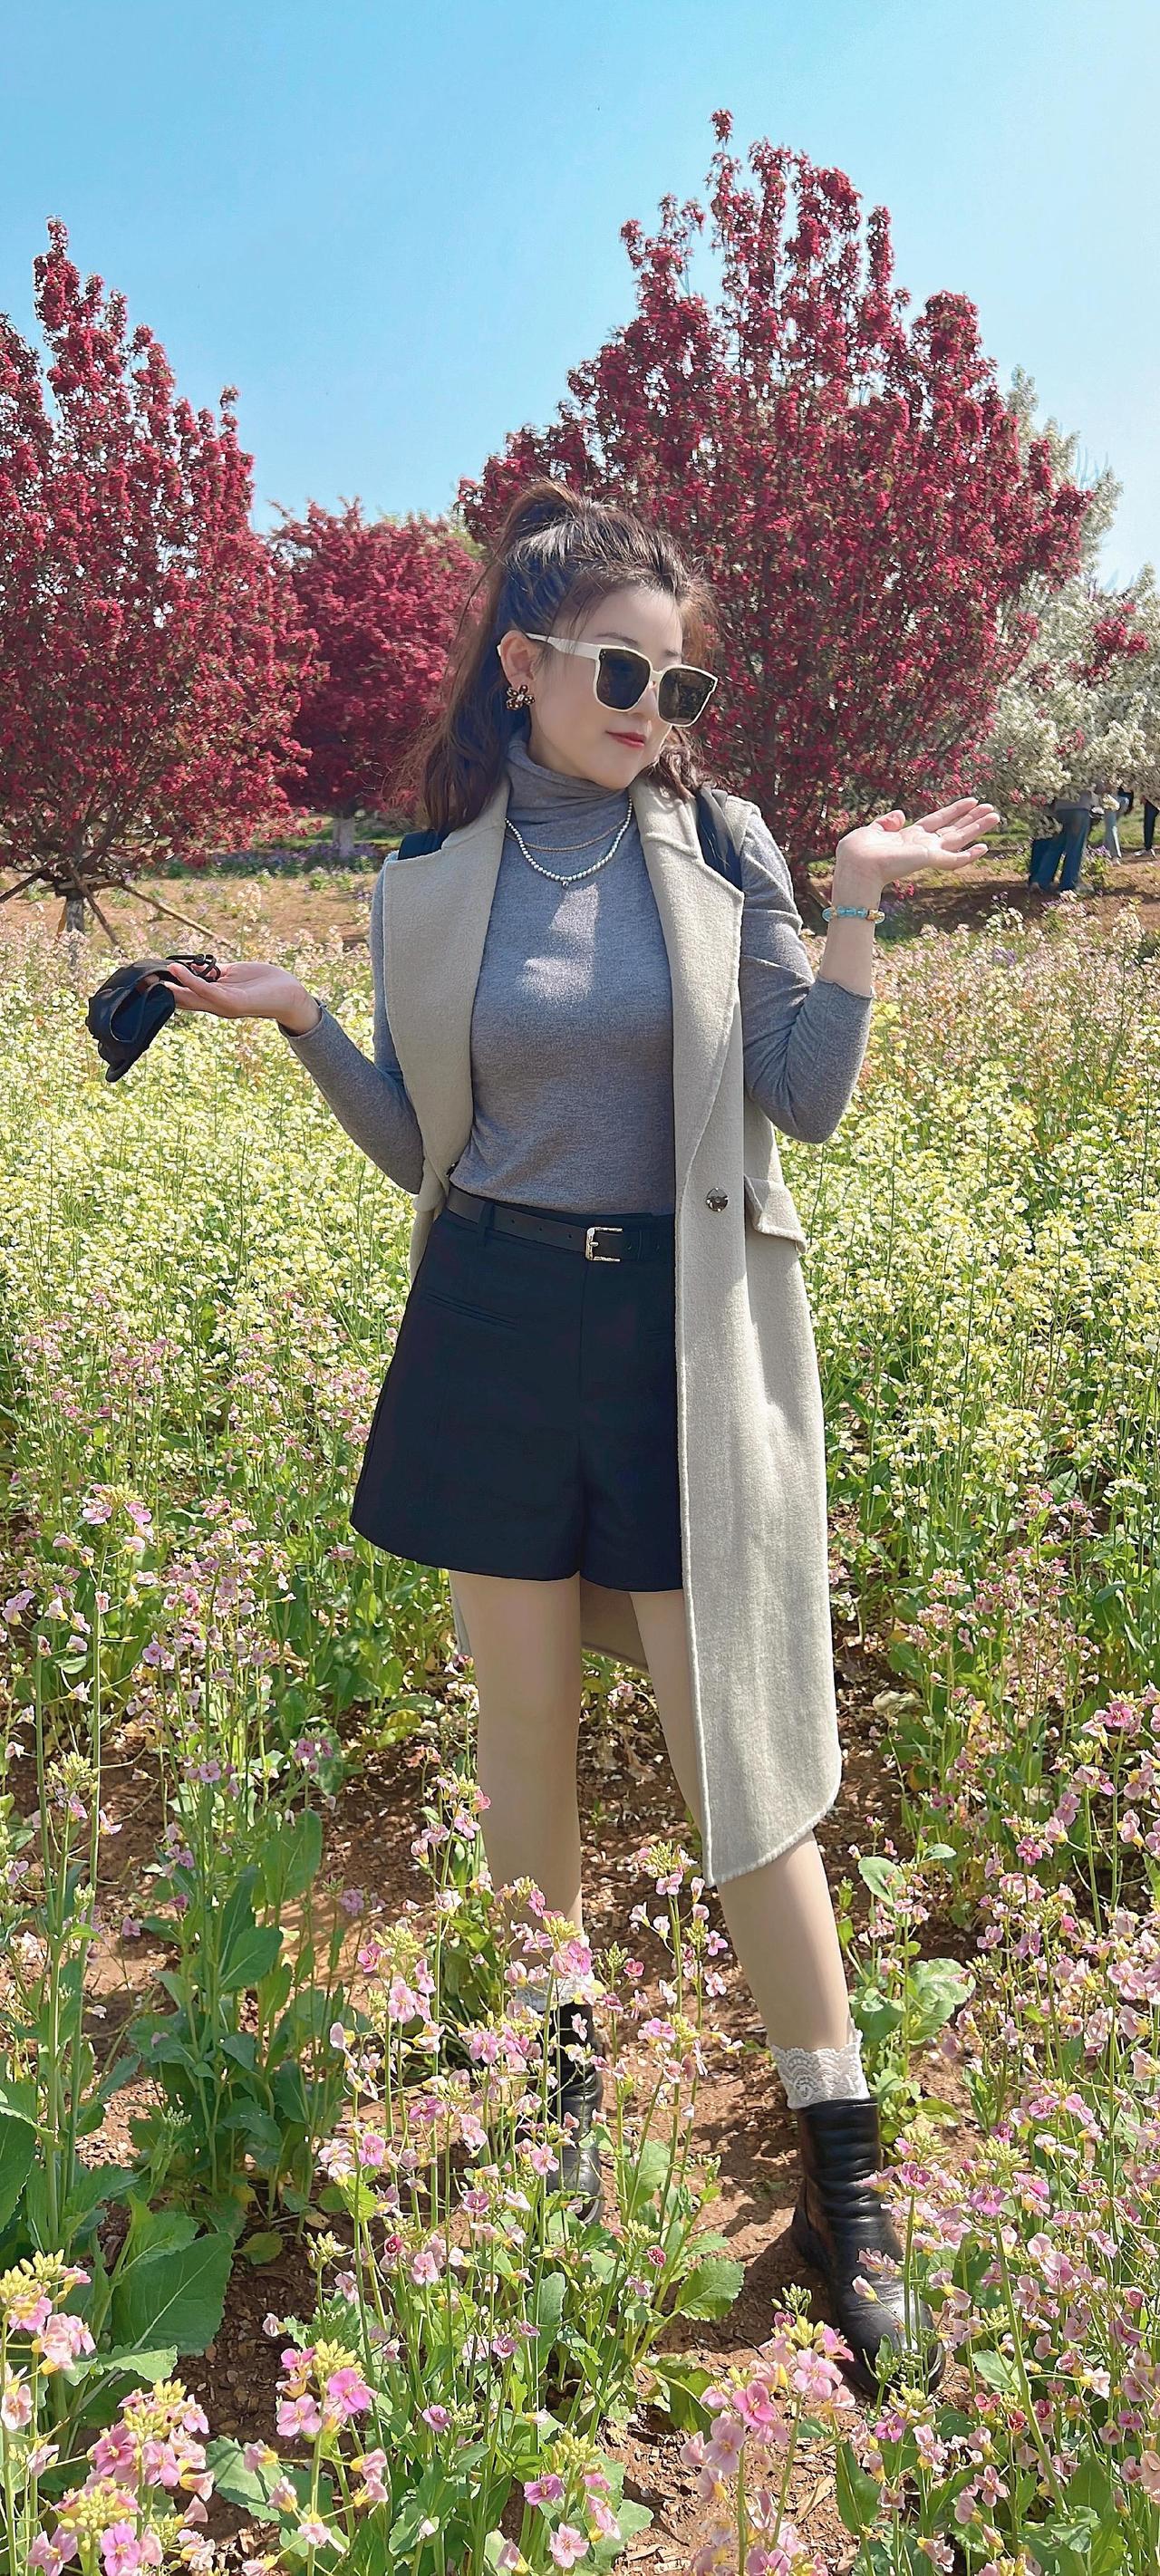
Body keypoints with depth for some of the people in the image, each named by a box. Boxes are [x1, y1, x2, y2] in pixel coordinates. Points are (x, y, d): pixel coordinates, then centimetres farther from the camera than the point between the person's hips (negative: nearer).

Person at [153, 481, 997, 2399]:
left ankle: (842, 2168, 19)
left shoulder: (723, 848, 1)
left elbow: (807, 1106, -1)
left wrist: (856, 905, -10)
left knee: (731, 1741, 0)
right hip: (496, 1326, 2)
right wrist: (297, 1022, -3)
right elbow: (423, 1152, 8)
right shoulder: (431, 880, 4)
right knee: (523, 1723, 13)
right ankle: (563, 2055, 38)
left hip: (686, 1333, -2)